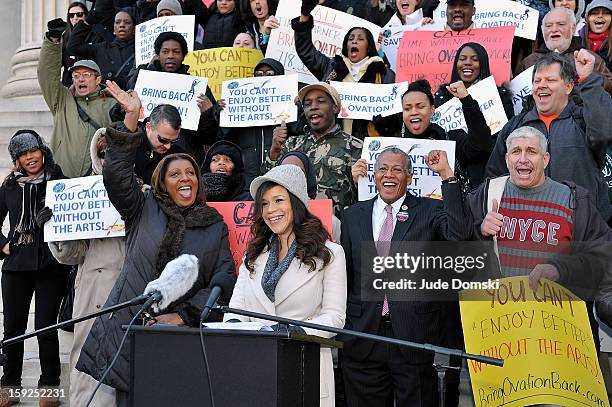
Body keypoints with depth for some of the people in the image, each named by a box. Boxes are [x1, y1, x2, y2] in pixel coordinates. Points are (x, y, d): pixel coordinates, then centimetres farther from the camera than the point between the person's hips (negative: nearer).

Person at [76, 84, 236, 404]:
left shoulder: (216, 226, 10)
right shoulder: (144, 210, 10)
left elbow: (224, 279, 2)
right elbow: (116, 176, -5)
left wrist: (184, 315, -9)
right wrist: (130, 121, -13)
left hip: (181, 335, 0)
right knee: (130, 398, 0)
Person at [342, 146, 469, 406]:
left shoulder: (430, 211, 2)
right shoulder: (353, 215, 11)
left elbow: (459, 235, -19)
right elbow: (345, 274, 13)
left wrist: (446, 174, -16)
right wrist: (340, 328, 10)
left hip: (415, 335, -2)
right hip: (364, 338, 3)